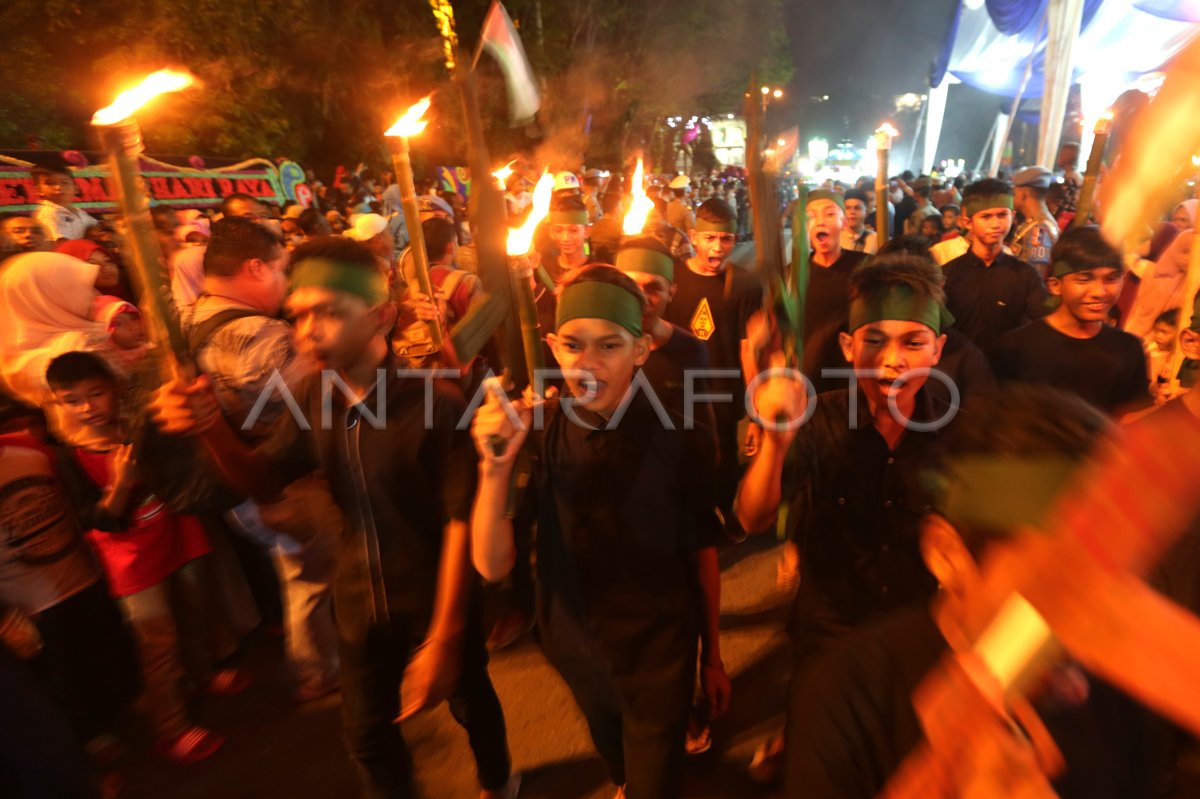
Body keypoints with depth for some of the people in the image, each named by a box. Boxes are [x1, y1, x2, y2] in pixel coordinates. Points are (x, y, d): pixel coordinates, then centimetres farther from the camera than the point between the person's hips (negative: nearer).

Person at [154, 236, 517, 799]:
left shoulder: (438, 405, -26)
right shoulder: (312, 398, -8)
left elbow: (461, 523, -23)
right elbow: (262, 480, 0)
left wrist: (443, 638, -19)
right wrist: (212, 429, -21)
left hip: (435, 600, -3)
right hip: (360, 601, 4)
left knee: (470, 701, 23)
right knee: (367, 734, 22)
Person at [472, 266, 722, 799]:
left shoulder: (678, 437, -21)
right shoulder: (531, 432, -17)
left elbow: (702, 552, -8)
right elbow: (491, 566, -19)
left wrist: (712, 652, 3)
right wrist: (496, 466, -35)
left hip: (660, 651, -3)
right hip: (575, 645, 4)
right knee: (611, 752, 32)